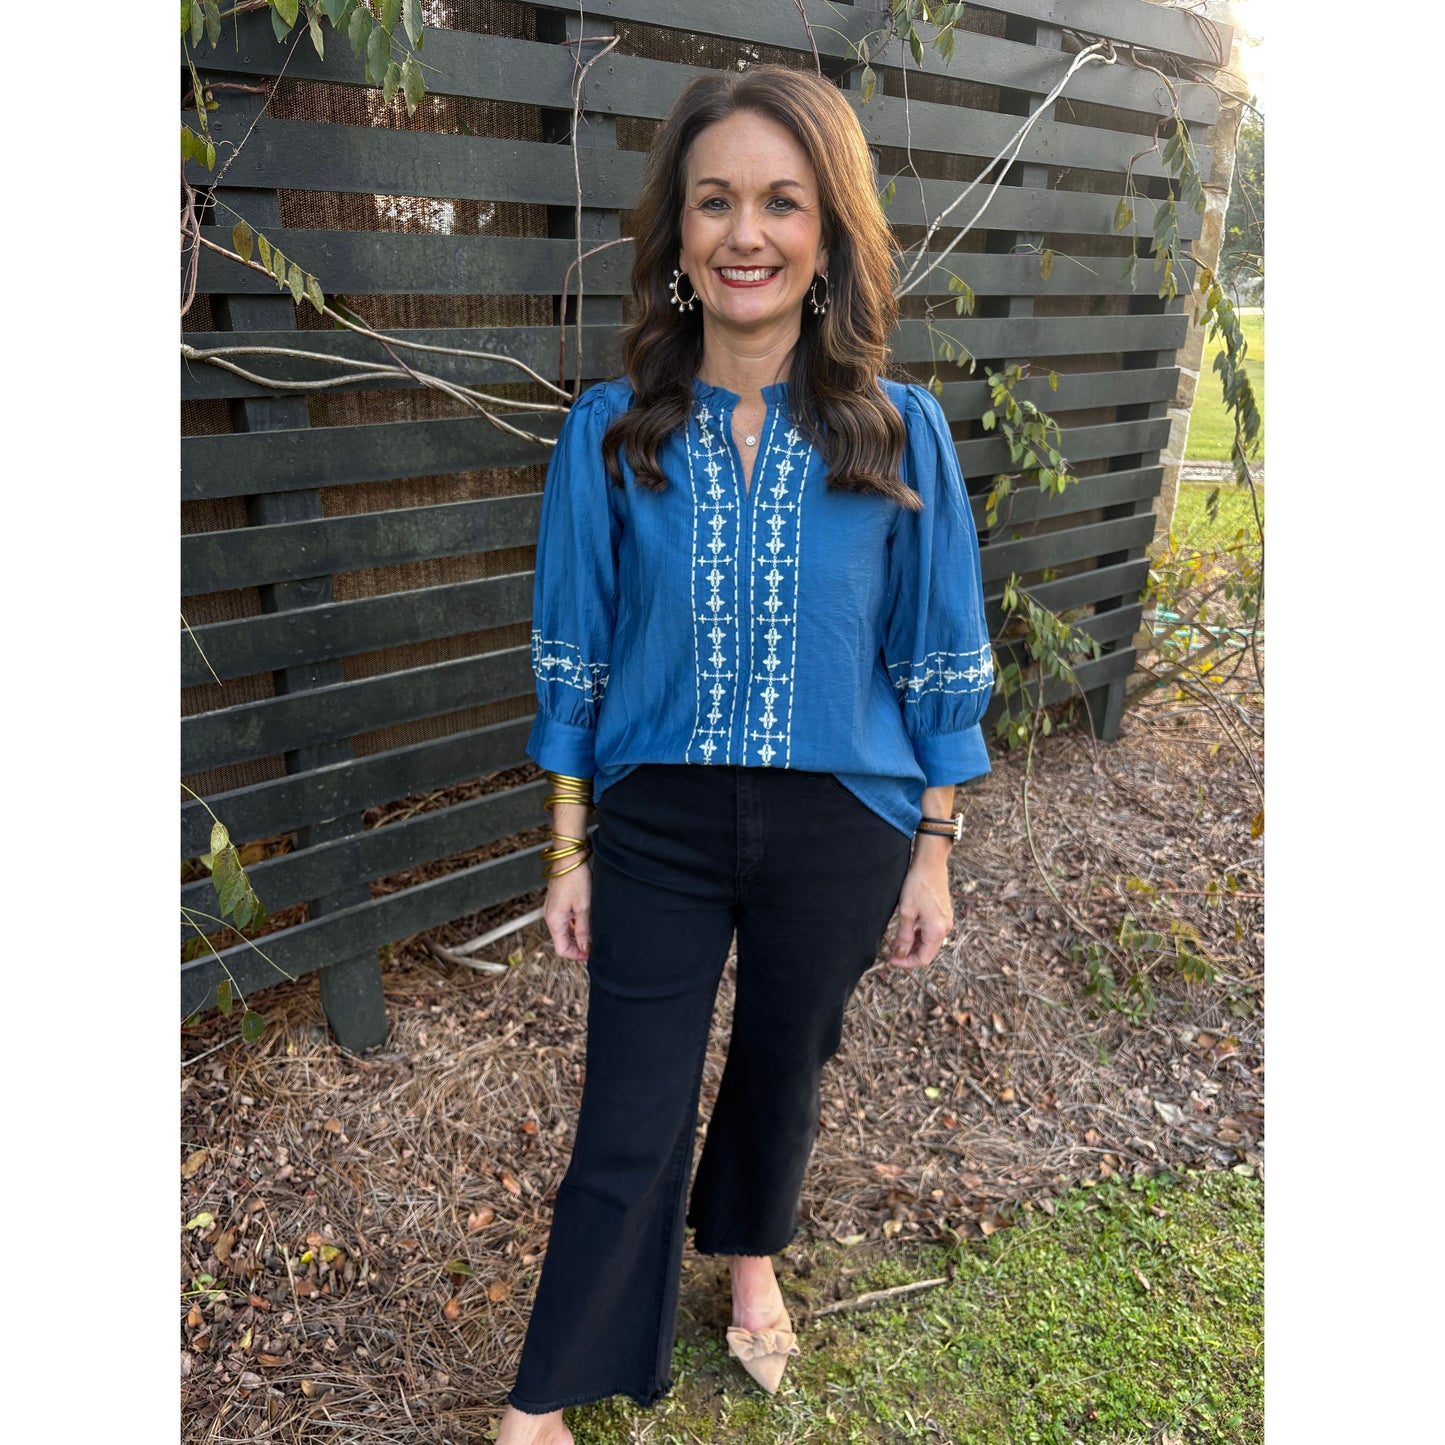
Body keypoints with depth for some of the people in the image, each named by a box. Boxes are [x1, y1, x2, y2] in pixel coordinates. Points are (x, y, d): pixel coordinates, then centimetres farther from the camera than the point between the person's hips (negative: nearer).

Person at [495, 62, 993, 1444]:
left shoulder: (898, 432, -8)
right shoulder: (610, 433, -7)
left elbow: (939, 667, -1)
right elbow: (572, 662, -1)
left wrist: (932, 852, 0)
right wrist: (568, 851, 1)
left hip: (838, 827, 1)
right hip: (658, 824, 0)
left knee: (784, 1063, 22)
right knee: (627, 1128, 7)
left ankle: (752, 1255, 54)